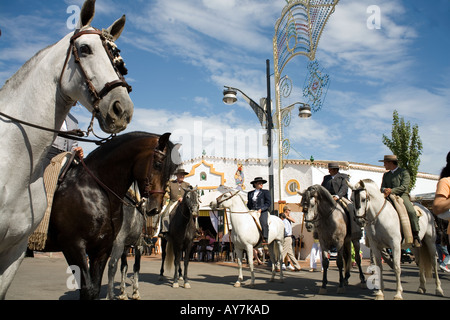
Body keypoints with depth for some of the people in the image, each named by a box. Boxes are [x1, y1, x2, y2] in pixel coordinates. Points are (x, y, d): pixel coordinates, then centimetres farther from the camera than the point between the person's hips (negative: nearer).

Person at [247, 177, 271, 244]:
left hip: (263, 212, -4)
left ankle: (265, 240, -30)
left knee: (263, 223, -30)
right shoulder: (250, 193, 19)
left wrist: (261, 209, -14)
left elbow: (268, 203, -2)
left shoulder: (265, 192, 8)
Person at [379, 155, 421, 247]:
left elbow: (404, 187, -7)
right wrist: (385, 190, -10)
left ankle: (415, 236, -19)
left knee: (411, 212, -30)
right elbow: (382, 187, 15)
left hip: (402, 196, -5)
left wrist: (391, 191, -20)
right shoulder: (386, 175, 23)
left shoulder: (404, 172, 6)